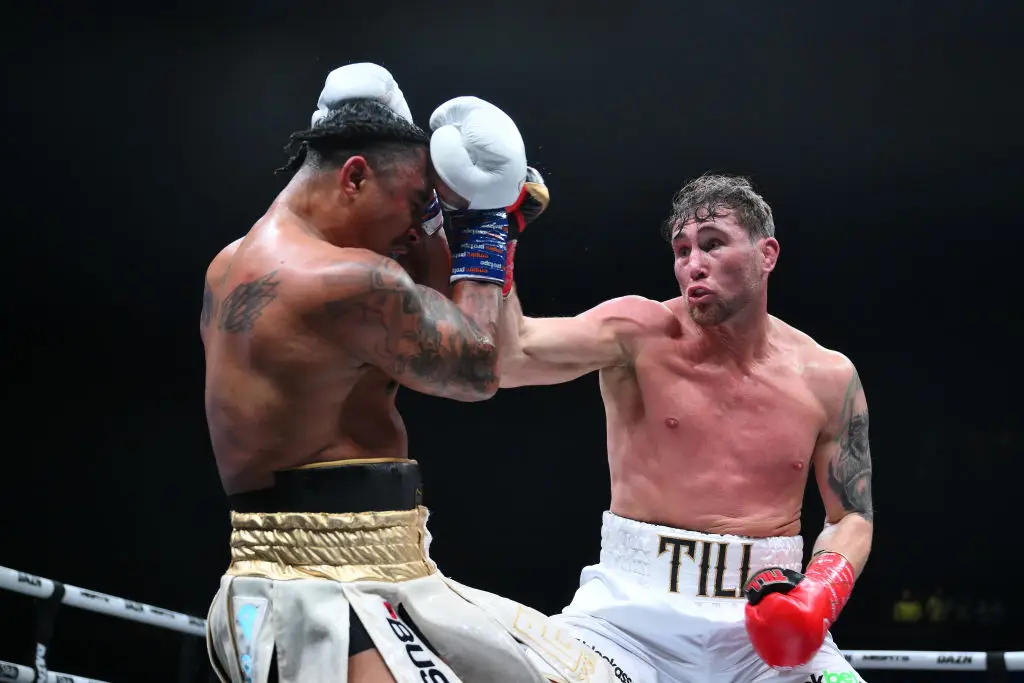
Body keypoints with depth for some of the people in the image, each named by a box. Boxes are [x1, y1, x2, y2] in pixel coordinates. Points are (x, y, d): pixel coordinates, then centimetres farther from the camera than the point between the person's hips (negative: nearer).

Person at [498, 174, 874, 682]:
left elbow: (853, 516, 12)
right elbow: (507, 357, -19)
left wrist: (819, 595, -8)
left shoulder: (827, 378, 4)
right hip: (633, 608, -2)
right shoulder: (638, 333, -4)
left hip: (764, 622, 2)